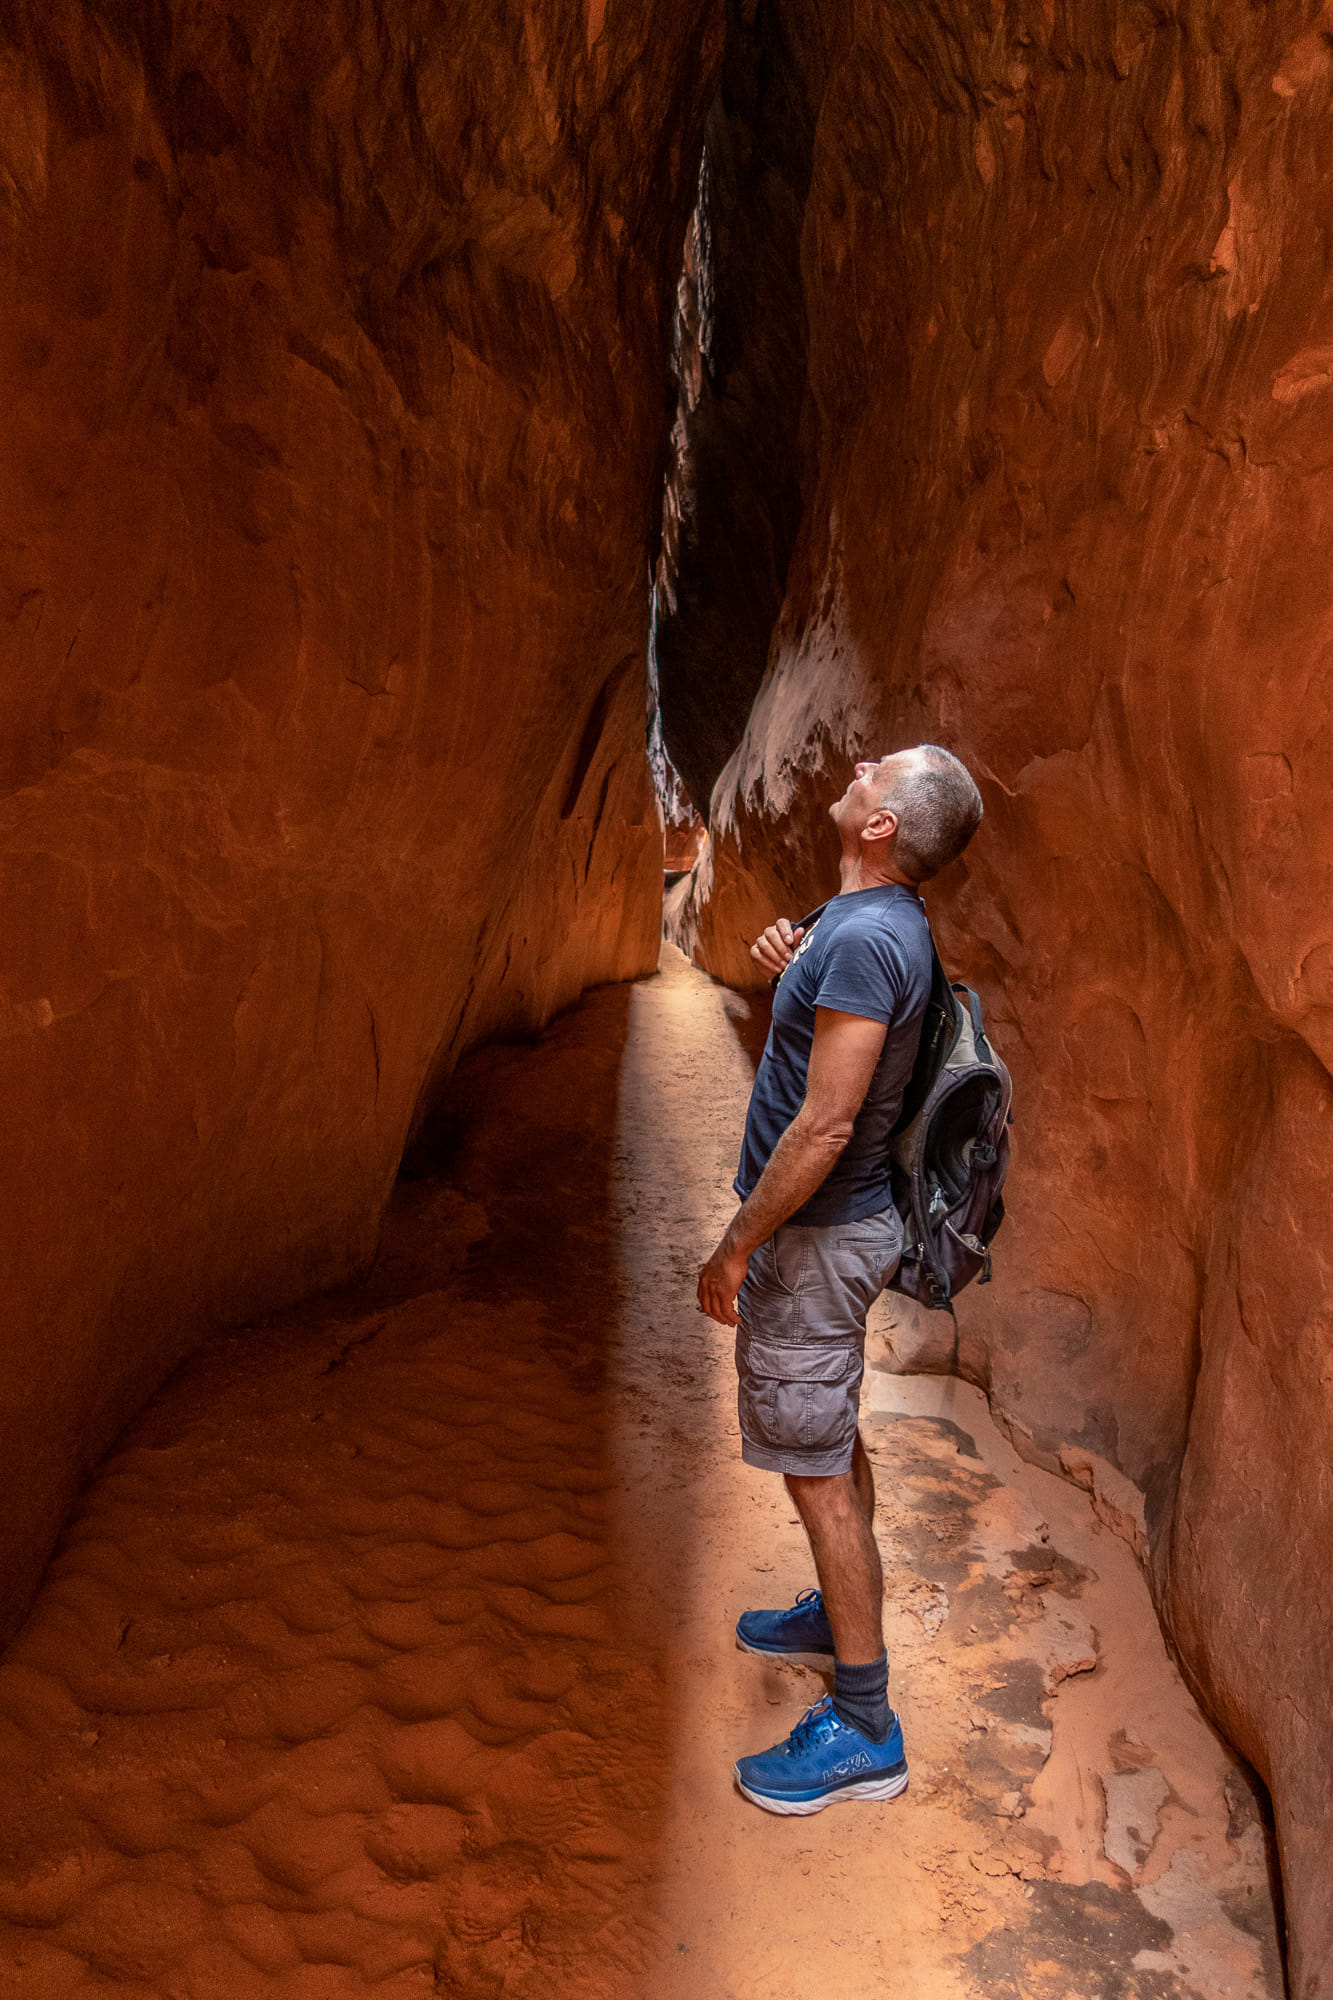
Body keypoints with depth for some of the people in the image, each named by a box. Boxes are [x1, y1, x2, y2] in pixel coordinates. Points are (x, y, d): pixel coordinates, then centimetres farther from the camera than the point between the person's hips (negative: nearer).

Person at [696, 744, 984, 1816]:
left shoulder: (865, 938, -26)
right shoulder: (884, 920, 5)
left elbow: (823, 1127, -27)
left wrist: (735, 1248, -19)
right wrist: (792, 971, 2)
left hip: (815, 1240, -10)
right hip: (844, 1222, 10)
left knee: (817, 1470, 1)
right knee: (835, 1445, 24)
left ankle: (864, 1731, 15)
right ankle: (840, 1616, 44)